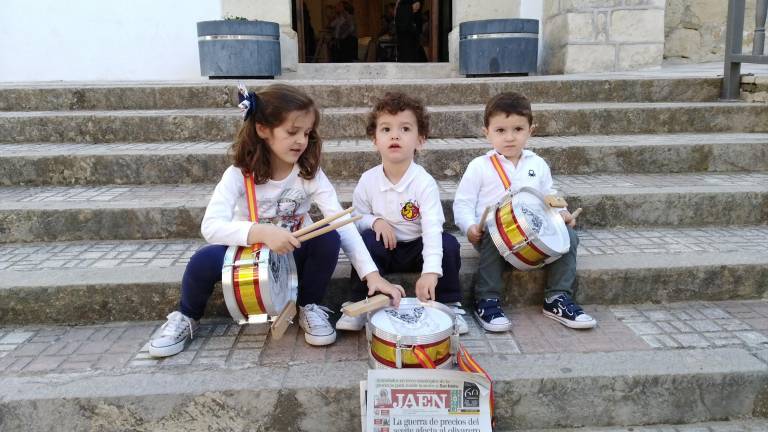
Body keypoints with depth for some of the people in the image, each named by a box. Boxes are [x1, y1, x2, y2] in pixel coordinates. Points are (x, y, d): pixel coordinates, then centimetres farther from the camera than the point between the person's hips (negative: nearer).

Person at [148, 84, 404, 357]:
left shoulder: (310, 174, -16)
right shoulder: (239, 174, -19)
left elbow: (343, 224, -23)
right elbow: (211, 226, -32)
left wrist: (372, 274, -35)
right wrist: (262, 233, -48)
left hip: (293, 258, 1)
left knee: (328, 237, -28)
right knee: (206, 259, -31)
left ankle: (310, 308, -2)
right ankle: (187, 317, 4)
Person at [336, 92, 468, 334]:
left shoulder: (424, 182, -20)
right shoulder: (368, 181, -10)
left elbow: (433, 228, -31)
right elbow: (356, 219, 3)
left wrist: (430, 271, -44)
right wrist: (374, 221, -22)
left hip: (418, 248, -1)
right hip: (384, 246, 2)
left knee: (448, 243, -27)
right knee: (367, 240, -28)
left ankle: (450, 304, -5)